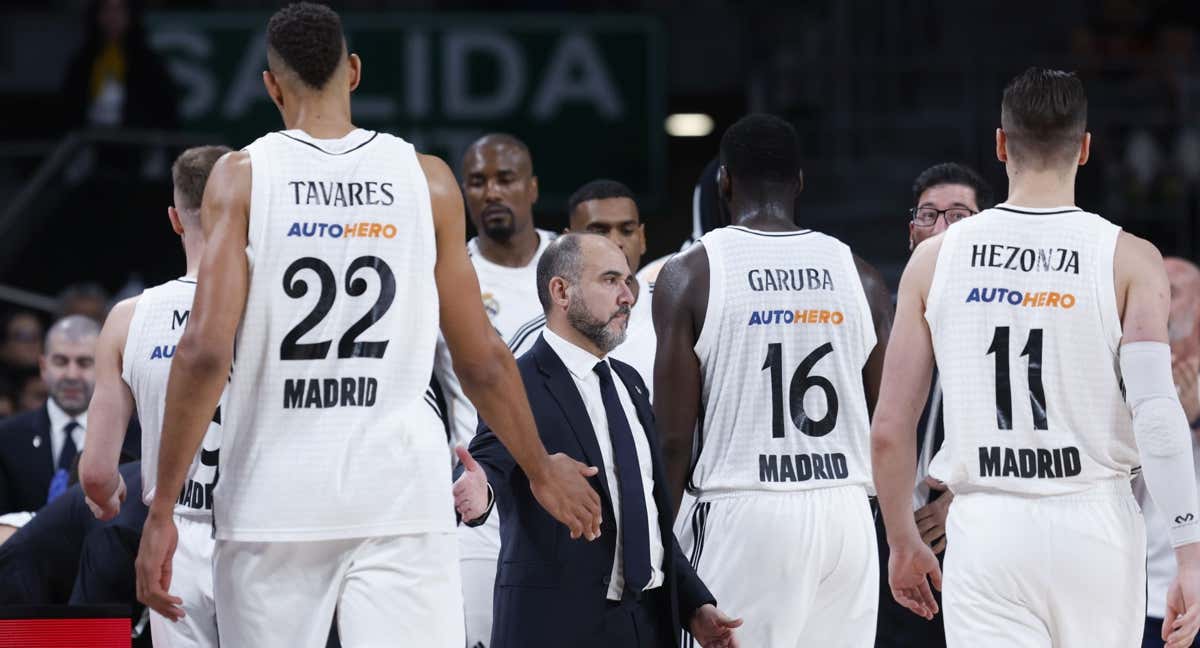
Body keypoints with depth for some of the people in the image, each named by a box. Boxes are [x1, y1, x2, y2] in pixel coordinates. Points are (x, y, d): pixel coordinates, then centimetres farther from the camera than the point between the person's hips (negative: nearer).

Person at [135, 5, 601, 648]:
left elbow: (205, 350, -9)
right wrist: (542, 471, 24)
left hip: (275, 497, 0)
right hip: (400, 497, 0)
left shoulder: (241, 178, 0)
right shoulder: (427, 179, 5)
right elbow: (482, 362, 9)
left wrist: (161, 511, -6)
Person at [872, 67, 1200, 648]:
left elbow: (889, 429, 4)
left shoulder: (935, 258, 3)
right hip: (1094, 527, 0)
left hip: (985, 529, 0)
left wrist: (902, 541, 18)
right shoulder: (1128, 260, -2)